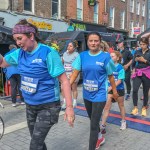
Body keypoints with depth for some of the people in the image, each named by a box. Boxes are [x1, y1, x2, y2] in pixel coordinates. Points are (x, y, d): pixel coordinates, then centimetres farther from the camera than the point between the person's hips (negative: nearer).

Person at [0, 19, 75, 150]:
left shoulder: (48, 53, -19)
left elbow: (64, 81, -19)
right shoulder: (20, 53, 0)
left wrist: (69, 107, -24)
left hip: (48, 106, -6)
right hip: (30, 106, 7)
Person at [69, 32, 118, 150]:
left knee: (94, 124, -1)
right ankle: (100, 138, 51)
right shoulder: (82, 56, -3)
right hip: (87, 94, 5)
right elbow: (75, 72, -6)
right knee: (93, 120, 24)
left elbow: (110, 76, -3)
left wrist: (114, 91, 5)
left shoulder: (105, 56, -11)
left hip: (99, 95, -5)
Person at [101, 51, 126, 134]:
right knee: (106, 107, 0)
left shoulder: (120, 68, -14)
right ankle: (103, 125, 6)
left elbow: (119, 81, -19)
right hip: (109, 90, 3)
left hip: (119, 89, -3)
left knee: (121, 106, 17)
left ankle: (123, 122, 38)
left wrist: (110, 87, -26)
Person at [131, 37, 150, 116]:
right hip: (138, 73, 1)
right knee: (135, 90, -16)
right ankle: (135, 107, -1)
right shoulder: (137, 52, 7)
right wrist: (135, 59, -9)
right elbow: (133, 63, 10)